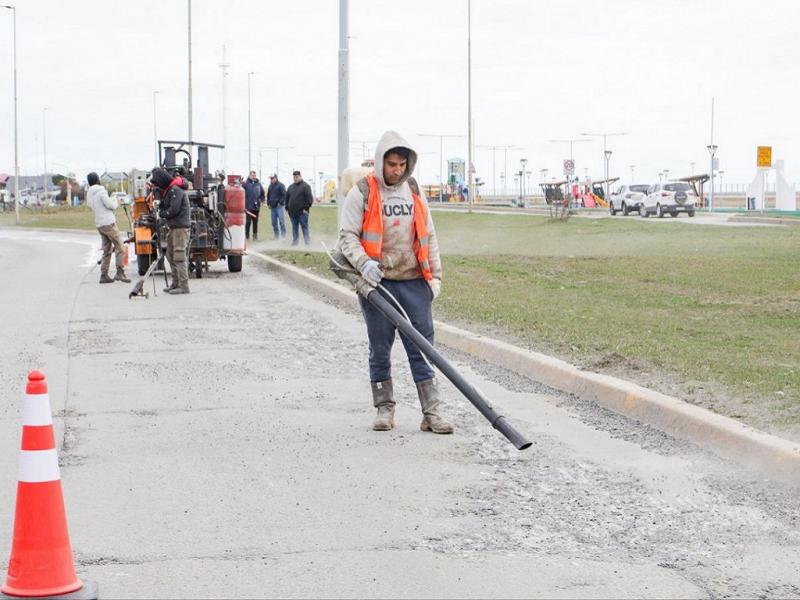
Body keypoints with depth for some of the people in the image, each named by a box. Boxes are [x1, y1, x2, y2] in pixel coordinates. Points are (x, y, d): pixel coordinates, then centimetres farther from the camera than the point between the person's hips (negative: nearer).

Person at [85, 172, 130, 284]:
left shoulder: (89, 194, 14)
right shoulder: (101, 191, -12)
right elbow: (110, 204, -17)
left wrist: (113, 201, 13)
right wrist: (116, 202, 5)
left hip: (99, 224, 8)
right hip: (108, 223, -8)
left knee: (106, 251, 12)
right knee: (120, 248, -3)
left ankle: (103, 275, 8)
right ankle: (120, 272, -8)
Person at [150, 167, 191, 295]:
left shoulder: (176, 190, -15)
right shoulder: (169, 190, 17)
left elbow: (173, 210, -21)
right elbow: (164, 206, 20)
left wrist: (162, 214, -4)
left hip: (181, 227, -11)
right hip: (174, 227, 11)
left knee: (179, 257, -10)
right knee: (171, 256, 15)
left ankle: (184, 286, -10)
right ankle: (176, 283, 22)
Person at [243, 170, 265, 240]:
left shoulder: (259, 184, 8)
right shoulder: (246, 184, -4)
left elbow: (262, 194, 19)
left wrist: (261, 200, 5)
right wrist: (244, 204, -10)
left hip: (256, 206, 4)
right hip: (248, 207, -4)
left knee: (255, 222, 9)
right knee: (248, 221, -4)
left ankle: (255, 235, 15)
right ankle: (247, 235, 2)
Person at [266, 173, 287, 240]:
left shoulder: (281, 185, -5)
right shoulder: (270, 186, 16)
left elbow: (284, 195, -9)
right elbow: (268, 196, 25)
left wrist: (281, 203, -14)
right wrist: (268, 203, 14)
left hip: (279, 206, -7)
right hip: (272, 207, 7)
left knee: (281, 221, -9)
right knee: (274, 222, 6)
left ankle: (283, 236, -7)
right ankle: (276, 236, 12)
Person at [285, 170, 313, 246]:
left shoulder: (305, 186, -2)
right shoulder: (291, 187, 16)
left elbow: (309, 198, -7)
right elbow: (287, 198, 22)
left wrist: (306, 208, -14)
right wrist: (287, 208, 13)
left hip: (302, 212, -5)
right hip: (292, 212, 5)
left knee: (305, 227, -4)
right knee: (294, 228, 9)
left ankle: (307, 243, -4)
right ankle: (294, 242, 13)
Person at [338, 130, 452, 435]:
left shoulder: (414, 192, 12)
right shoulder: (362, 193, -2)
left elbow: (428, 236, 17)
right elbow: (347, 236, -5)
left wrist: (435, 275, 11)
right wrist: (364, 263, -22)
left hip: (414, 281, 3)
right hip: (377, 283, -3)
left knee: (422, 346, -1)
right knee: (380, 349, 5)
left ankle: (431, 413, -1)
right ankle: (384, 410, 15)